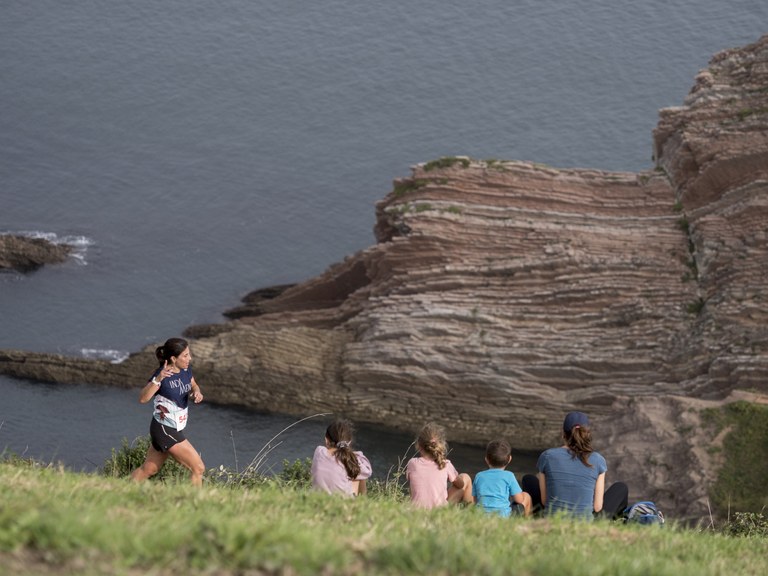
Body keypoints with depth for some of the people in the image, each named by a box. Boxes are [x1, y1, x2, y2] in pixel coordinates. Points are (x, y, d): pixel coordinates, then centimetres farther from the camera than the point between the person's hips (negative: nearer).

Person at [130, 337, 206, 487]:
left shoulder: (185, 370, 0)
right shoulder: (162, 374, -22)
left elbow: (193, 386, 19)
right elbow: (143, 398, -30)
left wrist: (197, 393, -5)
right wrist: (157, 379, -43)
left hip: (176, 429, 8)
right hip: (165, 430, -8)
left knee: (148, 469, 20)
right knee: (198, 469, -8)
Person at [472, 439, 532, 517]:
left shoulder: (479, 476, 12)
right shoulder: (508, 476, 1)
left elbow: (474, 500, 17)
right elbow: (519, 500, 3)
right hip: (503, 515, -3)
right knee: (526, 496, 19)